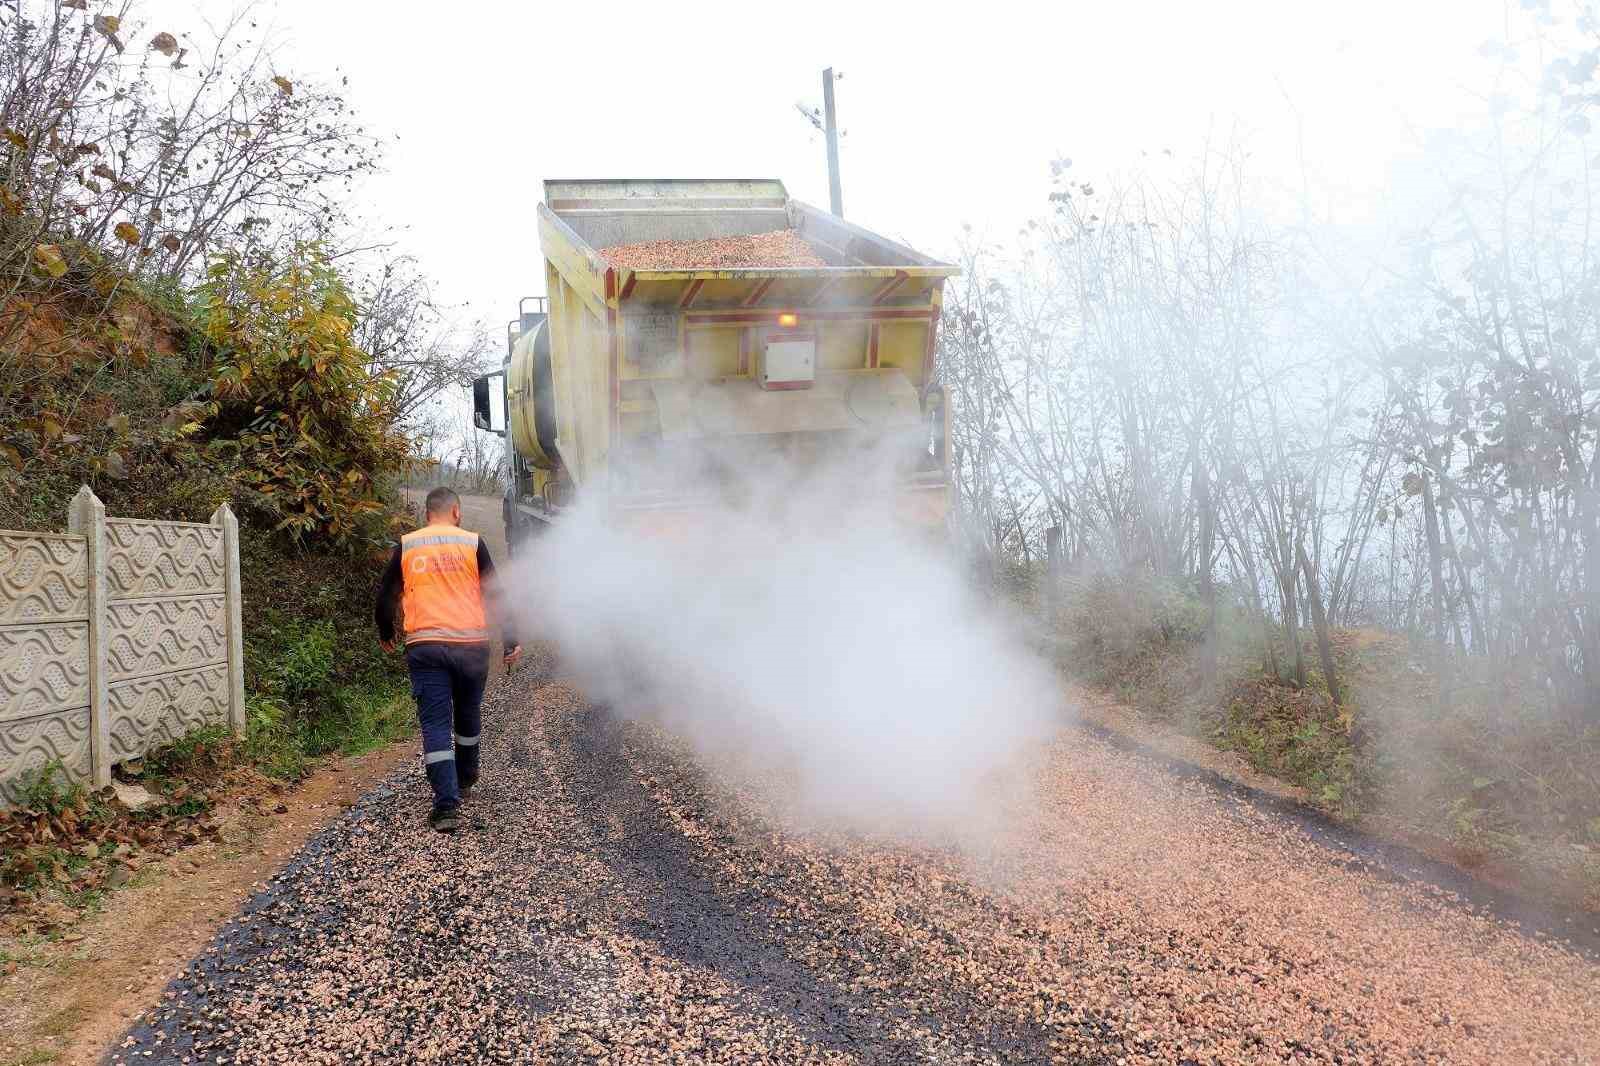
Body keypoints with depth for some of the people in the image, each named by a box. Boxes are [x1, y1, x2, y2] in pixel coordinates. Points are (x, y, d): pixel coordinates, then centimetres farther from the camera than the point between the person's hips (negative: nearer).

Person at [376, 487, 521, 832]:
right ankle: (465, 781, 39)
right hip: (471, 645, 1)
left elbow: (386, 596, 12)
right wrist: (511, 641, 5)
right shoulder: (472, 543, 3)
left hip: (425, 646, 0)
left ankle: (447, 805, -11)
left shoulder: (406, 546, 7)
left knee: (436, 726, -1)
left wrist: (386, 634, 29)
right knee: (467, 716, 21)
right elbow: (495, 594, 1)